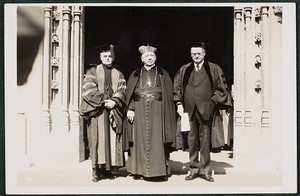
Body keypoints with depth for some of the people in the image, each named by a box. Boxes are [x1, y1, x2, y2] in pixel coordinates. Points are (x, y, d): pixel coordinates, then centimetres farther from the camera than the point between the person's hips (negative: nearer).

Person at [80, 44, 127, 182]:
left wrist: (114, 101, -14)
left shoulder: (119, 75, 17)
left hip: (114, 111, 3)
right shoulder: (92, 72, 10)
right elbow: (88, 90, -3)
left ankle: (108, 169, 3)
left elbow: (122, 91, 5)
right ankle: (97, 170, -6)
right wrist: (103, 101, -14)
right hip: (97, 111, -2)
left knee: (113, 140, -1)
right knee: (98, 139, -8)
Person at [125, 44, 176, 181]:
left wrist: (166, 112, -6)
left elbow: (168, 95, 4)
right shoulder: (135, 75, 11)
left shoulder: (163, 74, 8)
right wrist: (130, 109, -7)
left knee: (157, 141, -3)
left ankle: (158, 170, 3)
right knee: (140, 141, 2)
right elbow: (129, 93, 6)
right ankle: (140, 170, 10)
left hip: (157, 111, -1)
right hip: (139, 112, 1)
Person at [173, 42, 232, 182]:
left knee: (205, 140, 1)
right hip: (189, 110, 2)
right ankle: (194, 170, 14)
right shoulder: (184, 70, 11)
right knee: (192, 140, 5)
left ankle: (205, 170, 10)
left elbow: (220, 88, 5)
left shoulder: (213, 69, 5)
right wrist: (179, 104, 2)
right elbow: (177, 88, 12)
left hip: (205, 110, -2)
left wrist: (212, 102, -4)